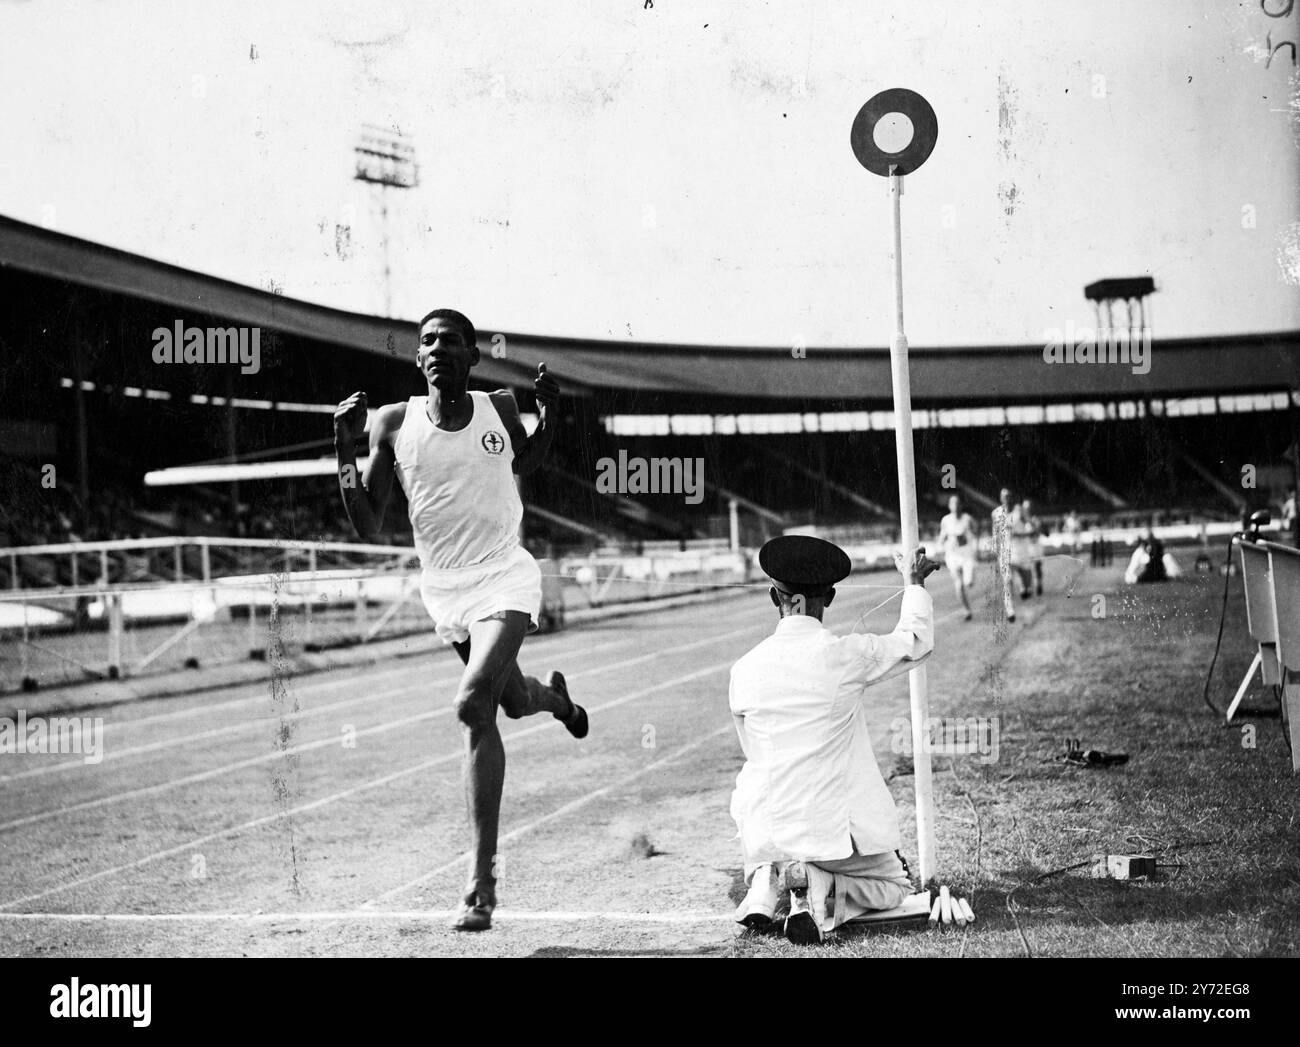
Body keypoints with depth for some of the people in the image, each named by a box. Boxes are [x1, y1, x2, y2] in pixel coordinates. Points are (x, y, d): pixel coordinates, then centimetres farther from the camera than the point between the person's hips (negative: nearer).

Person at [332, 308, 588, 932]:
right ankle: (554, 697, 62)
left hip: (505, 579, -3)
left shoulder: (499, 408, -2)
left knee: (473, 706, -23)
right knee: (513, 703, 21)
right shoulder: (394, 424, -4)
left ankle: (481, 881, -18)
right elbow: (367, 528, -4)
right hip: (444, 588, 3)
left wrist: (548, 413, 2)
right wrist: (345, 451, -15)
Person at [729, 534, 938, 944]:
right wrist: (914, 583, 25)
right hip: (837, 828, -3)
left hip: (768, 831, 3)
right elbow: (916, 640, 7)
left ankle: (764, 879, 5)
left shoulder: (744, 669, -3)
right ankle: (822, 887, -8)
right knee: (894, 886, 24)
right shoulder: (847, 654, -12)